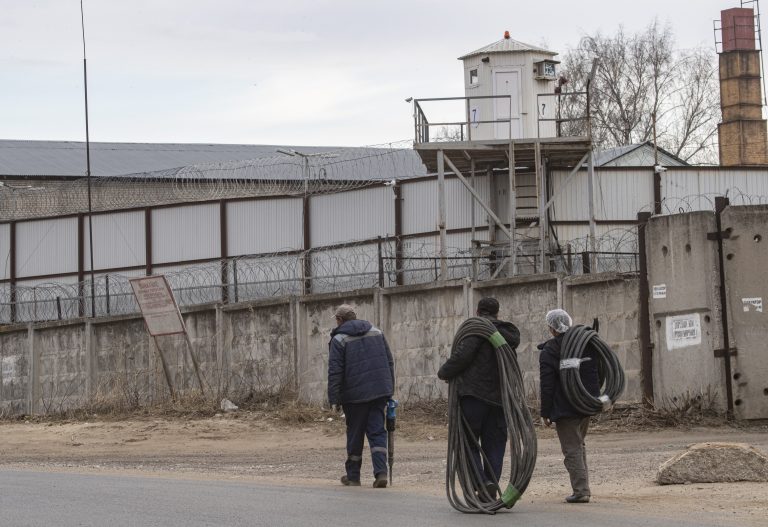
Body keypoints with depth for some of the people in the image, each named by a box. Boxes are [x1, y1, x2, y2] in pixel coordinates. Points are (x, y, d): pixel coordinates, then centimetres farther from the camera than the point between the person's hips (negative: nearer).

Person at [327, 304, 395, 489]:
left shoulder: (339, 340, -5)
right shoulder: (376, 333, 12)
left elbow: (335, 372, -9)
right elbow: (390, 362, 14)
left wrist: (334, 400, -7)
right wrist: (390, 389, 18)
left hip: (355, 394, -4)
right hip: (380, 391, 4)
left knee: (355, 434, 8)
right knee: (377, 432, 3)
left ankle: (353, 476, 16)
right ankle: (381, 472, -12)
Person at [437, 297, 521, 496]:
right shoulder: (508, 333, 14)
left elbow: (462, 355, -18)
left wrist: (444, 373, -3)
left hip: (473, 395, -6)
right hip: (499, 397, 6)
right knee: (494, 444, 9)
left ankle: (482, 481, -16)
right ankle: (492, 488, 3)